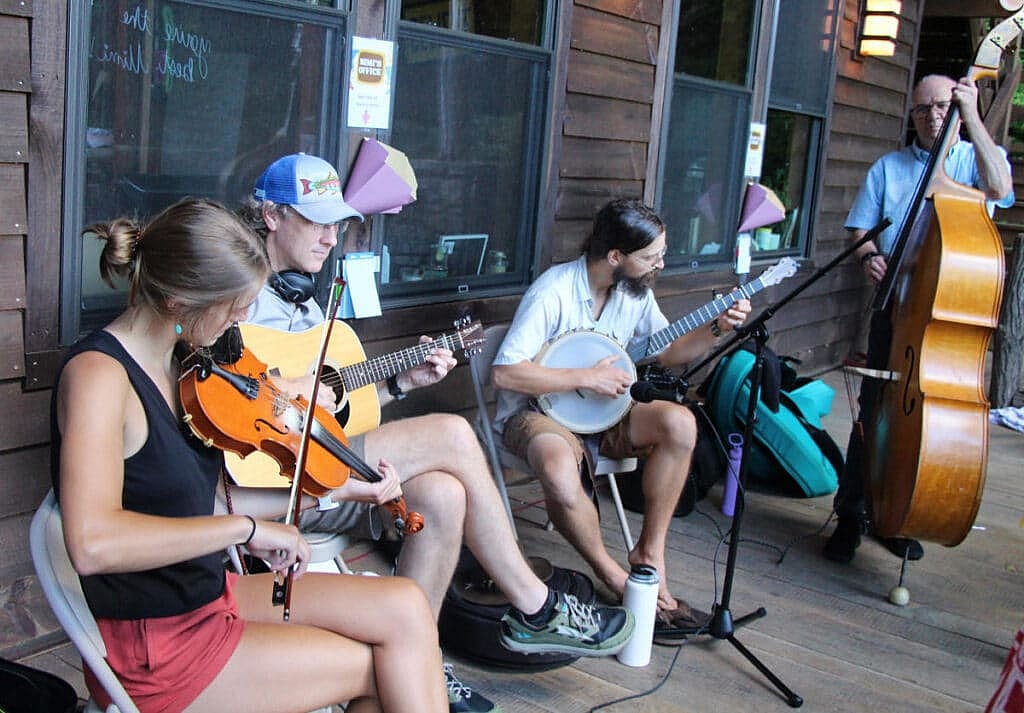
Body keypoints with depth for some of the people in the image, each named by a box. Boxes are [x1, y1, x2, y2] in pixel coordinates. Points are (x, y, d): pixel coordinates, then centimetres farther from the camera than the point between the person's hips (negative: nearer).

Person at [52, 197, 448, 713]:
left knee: (406, 609, -4)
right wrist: (246, 527, -32)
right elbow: (91, 544, -36)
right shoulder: (97, 373, -21)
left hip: (210, 595, 8)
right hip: (151, 649, -8)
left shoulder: (178, 364, 5)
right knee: (383, 668, -4)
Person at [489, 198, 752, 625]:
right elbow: (504, 373, -26)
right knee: (559, 468, -39)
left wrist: (716, 329, -3)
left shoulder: (635, 291, 1)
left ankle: (650, 554, -8)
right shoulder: (553, 293, -22)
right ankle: (614, 577, -14)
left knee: (680, 422, -21)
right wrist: (587, 377, -25)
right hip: (535, 412, -6)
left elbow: (667, 352, 15)